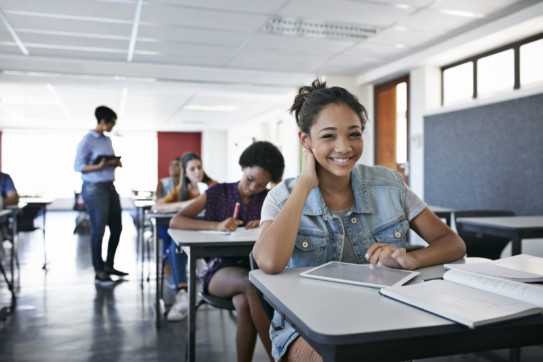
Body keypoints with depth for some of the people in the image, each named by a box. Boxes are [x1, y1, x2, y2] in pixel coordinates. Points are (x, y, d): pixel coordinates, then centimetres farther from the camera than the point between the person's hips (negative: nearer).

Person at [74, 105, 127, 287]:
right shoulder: (87, 140, -9)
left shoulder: (107, 140, 14)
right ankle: (99, 272, 9)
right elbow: (78, 166, -11)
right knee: (98, 230, -2)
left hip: (110, 187, 8)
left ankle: (108, 265, 26)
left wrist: (115, 163, -2)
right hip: (94, 189, -8)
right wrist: (99, 166, -26)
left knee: (117, 228, 11)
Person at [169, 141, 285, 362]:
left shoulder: (268, 199, 12)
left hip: (254, 267, 1)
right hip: (220, 270, -1)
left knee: (244, 304, -36)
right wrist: (217, 225, -18)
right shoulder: (218, 192, 5)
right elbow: (175, 222, -3)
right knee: (252, 284, -36)